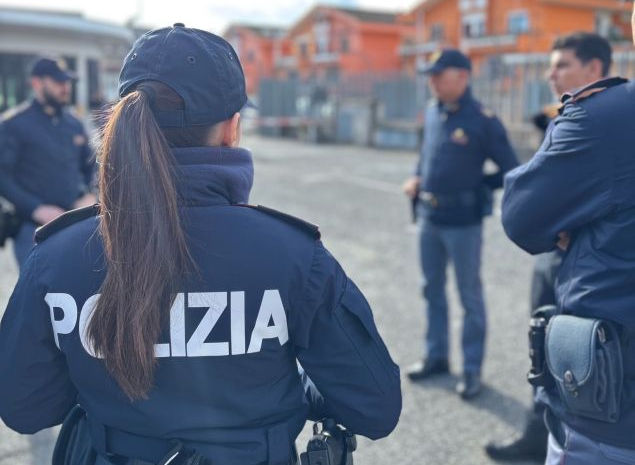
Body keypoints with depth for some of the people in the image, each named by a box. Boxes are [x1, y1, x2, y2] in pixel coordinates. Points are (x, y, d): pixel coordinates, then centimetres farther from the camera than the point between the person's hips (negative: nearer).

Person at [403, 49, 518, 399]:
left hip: (463, 221, -6)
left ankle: (472, 369, 16)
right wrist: (416, 179, 5)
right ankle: (436, 356, 31)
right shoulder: (432, 113, 6)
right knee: (432, 290, 16)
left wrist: (472, 186, -6)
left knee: (470, 296, 5)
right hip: (429, 218, 6)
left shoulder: (483, 121, -12)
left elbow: (510, 172, -7)